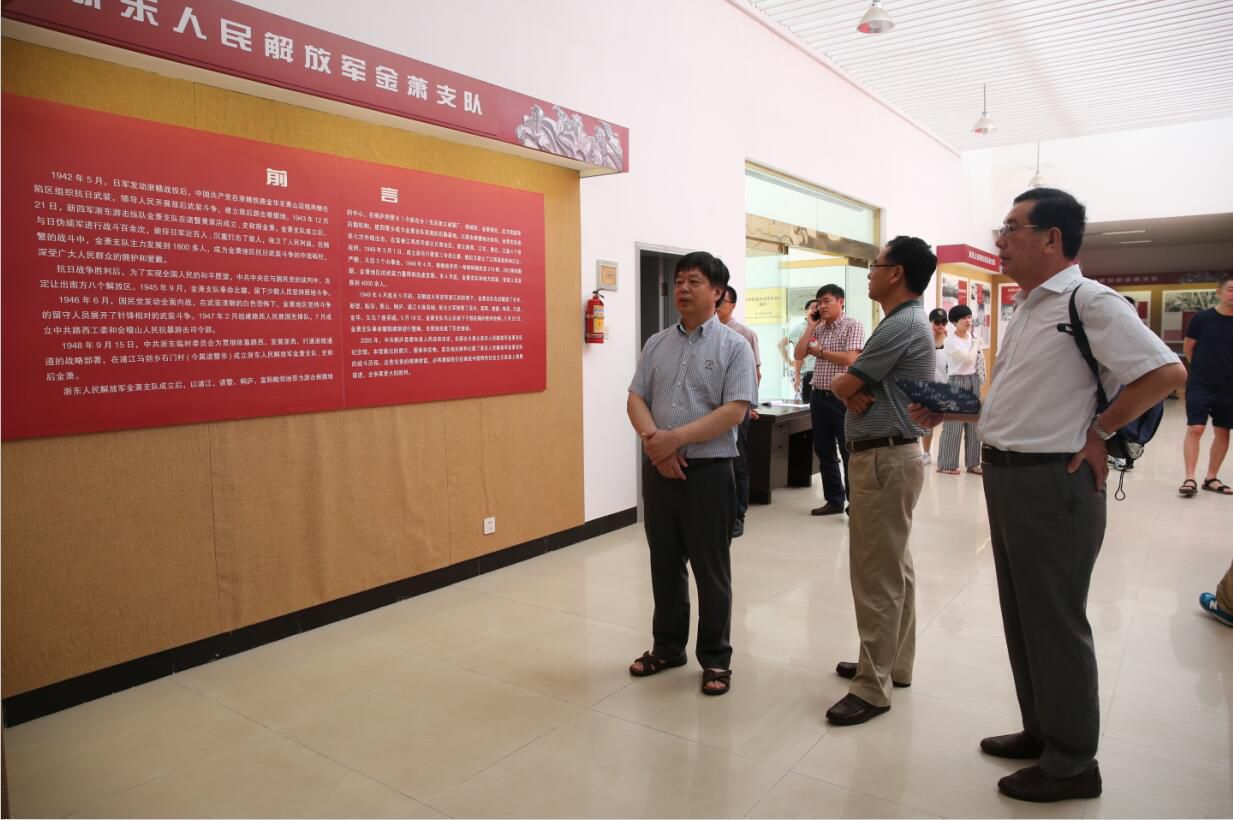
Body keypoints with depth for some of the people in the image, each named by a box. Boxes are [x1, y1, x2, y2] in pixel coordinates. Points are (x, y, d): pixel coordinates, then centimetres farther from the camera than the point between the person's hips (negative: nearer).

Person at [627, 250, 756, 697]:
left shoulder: (733, 345, -4)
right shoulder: (656, 344, 9)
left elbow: (734, 412, -14)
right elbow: (636, 400, 4)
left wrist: (677, 438, -20)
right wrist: (654, 440, -15)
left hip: (708, 471, -4)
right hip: (657, 469, 4)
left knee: (711, 570, 6)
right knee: (664, 565, 15)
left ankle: (715, 658, 22)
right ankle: (668, 647, 32)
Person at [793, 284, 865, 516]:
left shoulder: (852, 326, -6)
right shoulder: (818, 329, 12)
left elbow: (849, 359, -18)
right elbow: (798, 354, 5)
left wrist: (820, 351, -6)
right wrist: (810, 326, 3)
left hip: (843, 397, -7)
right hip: (819, 396, 7)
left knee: (849, 453, -1)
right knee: (824, 452, 12)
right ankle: (834, 500, 22)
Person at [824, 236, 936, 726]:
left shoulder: (901, 325, -19)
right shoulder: (906, 321, 15)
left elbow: (841, 386, -15)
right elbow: (862, 380, 12)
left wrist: (851, 389, 5)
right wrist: (859, 391, -9)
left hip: (884, 459, -11)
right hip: (889, 455, 11)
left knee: (876, 575, -5)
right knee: (894, 567, 17)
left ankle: (873, 686, 4)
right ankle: (895, 663, 30)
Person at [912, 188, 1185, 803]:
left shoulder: (1089, 302, -14)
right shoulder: (1027, 308, 14)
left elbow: (1167, 371, -21)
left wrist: (1098, 431, -15)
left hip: (1051, 482, -9)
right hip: (1006, 476, 9)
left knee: (1056, 623, 3)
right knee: (1022, 614, 18)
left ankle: (1072, 763, 20)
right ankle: (1040, 733, 34)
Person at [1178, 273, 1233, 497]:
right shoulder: (1202, 318, -5)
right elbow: (1187, 348, 6)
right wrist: (1203, 369, 10)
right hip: (1199, 385, -3)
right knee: (1194, 429, -8)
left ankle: (1211, 478, 19)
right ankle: (1190, 478, -6)